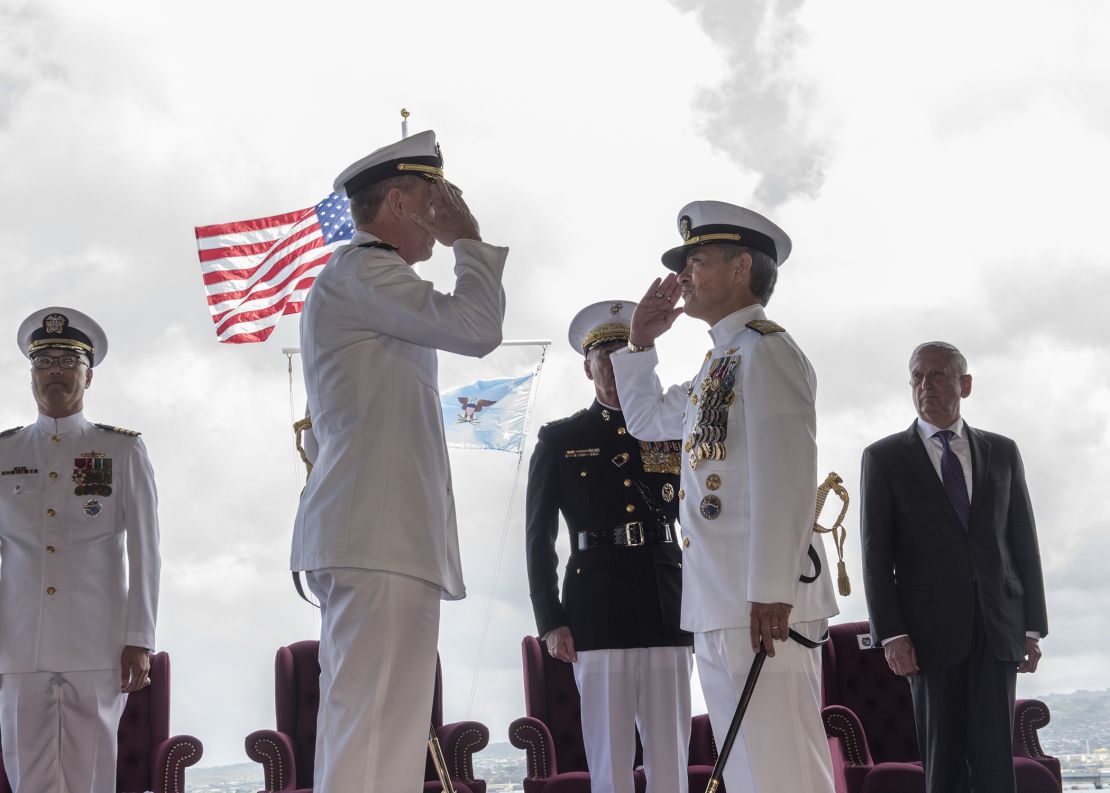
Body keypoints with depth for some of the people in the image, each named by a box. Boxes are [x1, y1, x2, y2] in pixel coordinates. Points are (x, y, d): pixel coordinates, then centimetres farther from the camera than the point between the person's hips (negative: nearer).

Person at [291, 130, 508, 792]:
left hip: (373, 534, 11)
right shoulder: (360, 269, -4)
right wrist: (469, 239, 0)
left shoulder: (354, 280, 29)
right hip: (380, 537, -11)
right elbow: (476, 327, -15)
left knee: (363, 733, 7)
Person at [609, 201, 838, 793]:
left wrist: (771, 592, -25)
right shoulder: (719, 364, 22)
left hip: (761, 607, -10)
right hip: (716, 608, 10)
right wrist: (640, 341, 23)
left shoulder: (765, 349, -7)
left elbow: (786, 475, -19)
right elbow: (646, 419, 37)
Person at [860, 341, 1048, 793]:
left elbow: (1023, 541, 12)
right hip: (932, 630, -2)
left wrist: (1032, 627, 6)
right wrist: (890, 634, -9)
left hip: (997, 628, 2)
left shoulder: (1002, 452, 13)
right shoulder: (884, 458, 5)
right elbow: (876, 553, 0)